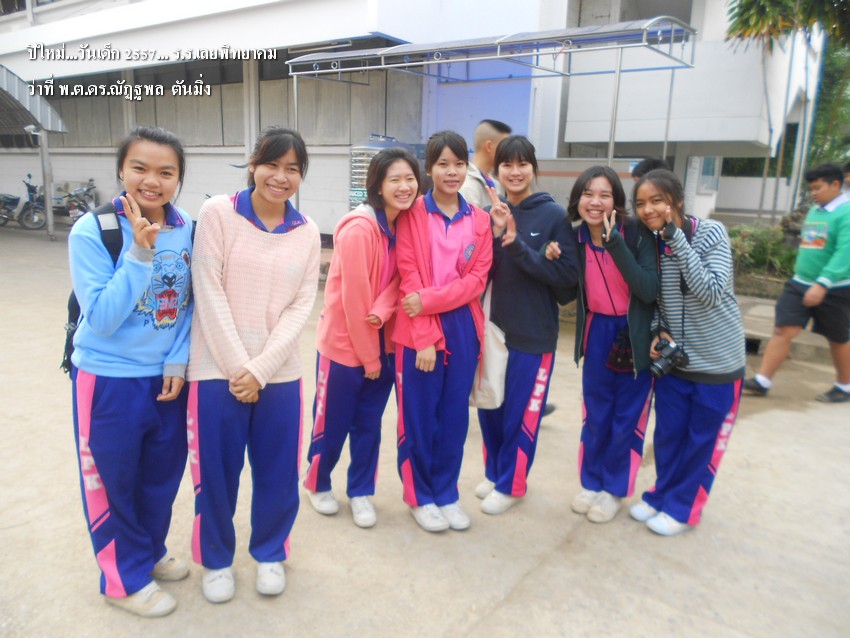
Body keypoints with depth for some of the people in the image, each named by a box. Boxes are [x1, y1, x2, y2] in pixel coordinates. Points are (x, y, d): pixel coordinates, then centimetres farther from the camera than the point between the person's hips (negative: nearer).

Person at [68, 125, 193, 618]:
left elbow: (189, 305, 4)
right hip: (109, 380, -4)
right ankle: (127, 577, 33)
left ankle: (151, 550, 44)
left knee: (163, 475, 18)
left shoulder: (189, 230, -4)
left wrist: (178, 362, -6)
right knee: (114, 481, 12)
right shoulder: (92, 231, -16)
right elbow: (102, 318, -20)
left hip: (167, 376, 4)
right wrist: (140, 253, -28)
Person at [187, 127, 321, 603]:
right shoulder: (218, 213, -4)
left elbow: (302, 305, -1)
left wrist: (260, 368, -10)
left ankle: (270, 552, 36)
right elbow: (209, 293, -8)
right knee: (217, 472, 9)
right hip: (220, 369, -2)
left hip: (280, 373, 2)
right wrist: (237, 366, -11)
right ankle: (217, 559, 34)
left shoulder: (307, 232, 4)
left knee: (279, 471, 11)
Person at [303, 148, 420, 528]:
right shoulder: (359, 229, -22)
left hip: (382, 344, 6)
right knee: (332, 424, 12)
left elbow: (396, 281, 0)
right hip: (344, 344, -6)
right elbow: (353, 299, -20)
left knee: (369, 424, 14)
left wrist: (382, 312, -22)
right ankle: (317, 483, 36)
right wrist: (369, 357, -13)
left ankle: (361, 492, 32)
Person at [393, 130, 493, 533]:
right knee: (419, 417, 6)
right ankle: (420, 496, 25)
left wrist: (428, 300, -14)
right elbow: (409, 279, -9)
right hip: (417, 330, -3)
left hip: (463, 329, 3)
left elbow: (477, 279, -1)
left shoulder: (479, 220, 6)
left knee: (455, 416, 11)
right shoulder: (413, 215, -3)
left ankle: (447, 494, 28)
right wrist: (426, 338, -15)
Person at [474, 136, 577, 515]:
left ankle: (511, 485, 26)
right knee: (489, 408, 14)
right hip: (493, 326, 4)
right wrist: (497, 232, -18)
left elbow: (567, 276, -13)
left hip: (534, 333, -3)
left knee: (520, 413, 7)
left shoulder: (554, 216, -7)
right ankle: (494, 473, 35)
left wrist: (517, 245, -22)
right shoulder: (492, 212, 1)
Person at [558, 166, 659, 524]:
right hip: (597, 335, 3)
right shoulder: (576, 238, -5)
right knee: (595, 415, 14)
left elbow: (649, 291, -25)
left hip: (636, 336, -3)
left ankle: (614, 488, 28)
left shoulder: (637, 234, -16)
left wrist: (616, 244, -29)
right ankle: (591, 482, 33)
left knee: (627, 417, 10)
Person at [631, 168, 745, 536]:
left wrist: (676, 240, -28)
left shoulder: (711, 234, -15)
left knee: (703, 440, 9)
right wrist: (659, 331, -9)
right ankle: (662, 496, 34)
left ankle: (683, 509, 26)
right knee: (667, 434, 14)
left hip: (718, 360, -4)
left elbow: (711, 293, -27)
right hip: (673, 357, 4)